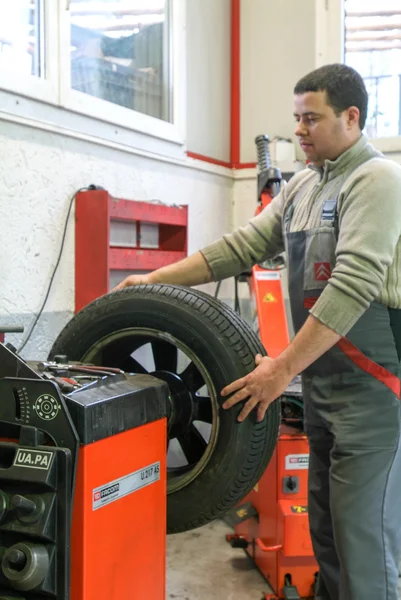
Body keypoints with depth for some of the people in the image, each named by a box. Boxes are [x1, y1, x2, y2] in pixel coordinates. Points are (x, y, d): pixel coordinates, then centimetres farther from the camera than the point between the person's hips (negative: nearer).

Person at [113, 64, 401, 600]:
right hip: (320, 380, 8)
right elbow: (243, 246, 13)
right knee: (325, 526, 18)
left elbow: (356, 284, -22)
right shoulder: (303, 186, 15)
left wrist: (285, 367, -24)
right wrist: (156, 279, 7)